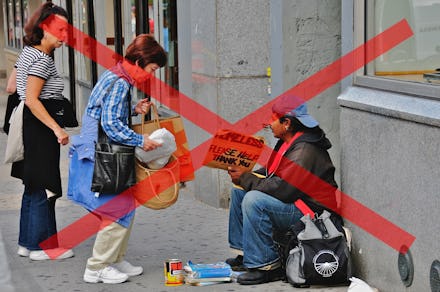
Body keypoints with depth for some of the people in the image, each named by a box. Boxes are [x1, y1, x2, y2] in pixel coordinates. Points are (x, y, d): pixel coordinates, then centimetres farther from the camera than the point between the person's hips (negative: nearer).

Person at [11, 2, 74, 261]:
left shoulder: (27, 52, 13)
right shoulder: (43, 60, -16)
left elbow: (12, 88, 19)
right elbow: (31, 99, -23)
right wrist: (57, 129, -27)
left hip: (28, 125, 10)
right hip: (39, 128, -10)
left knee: (33, 188, 16)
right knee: (44, 189, -3)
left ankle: (27, 243, 23)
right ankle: (41, 246, 4)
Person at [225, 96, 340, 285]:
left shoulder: (304, 151, -24)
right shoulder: (289, 142, 9)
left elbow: (282, 188, -29)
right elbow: (271, 172, 16)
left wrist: (245, 179, -18)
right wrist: (244, 175, -1)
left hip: (310, 211, -11)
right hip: (293, 201, 11)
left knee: (253, 200, -30)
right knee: (239, 191, 12)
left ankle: (266, 267, -23)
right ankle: (244, 253, 14)